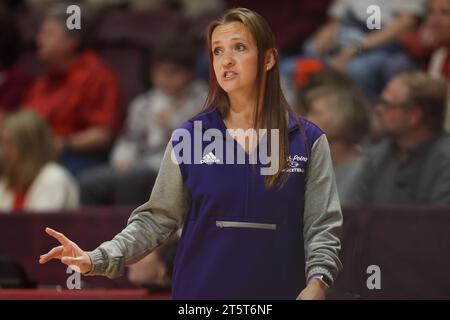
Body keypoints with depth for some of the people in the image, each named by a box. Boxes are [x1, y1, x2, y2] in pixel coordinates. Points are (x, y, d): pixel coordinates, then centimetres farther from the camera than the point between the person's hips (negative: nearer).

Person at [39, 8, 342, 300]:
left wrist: (317, 283, -19)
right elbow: (157, 218, 2)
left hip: (278, 292, -1)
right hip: (200, 291, 1)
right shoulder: (188, 137, 2)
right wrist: (98, 259, -11)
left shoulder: (308, 140, 0)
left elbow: (323, 226, -2)